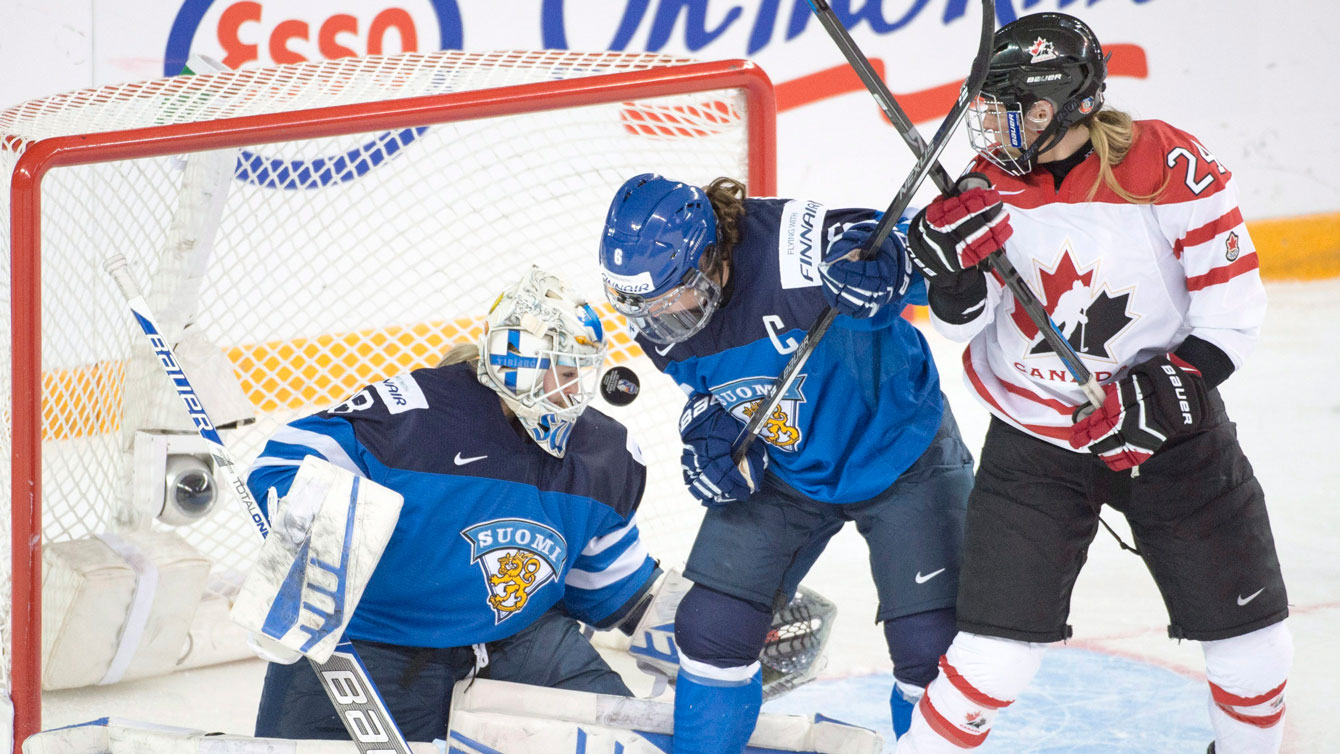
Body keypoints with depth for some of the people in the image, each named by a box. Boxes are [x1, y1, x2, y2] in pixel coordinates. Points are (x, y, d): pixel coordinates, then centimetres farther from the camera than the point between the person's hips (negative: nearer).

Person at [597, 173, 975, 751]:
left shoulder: (792, 251, -35)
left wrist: (880, 272, -46)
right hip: (781, 470, 5)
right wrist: (711, 433, -12)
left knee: (932, 645, -10)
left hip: (900, 455, -4)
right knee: (712, 627, -1)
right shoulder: (657, 318, -14)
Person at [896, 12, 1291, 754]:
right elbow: (964, 324, -4)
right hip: (1036, 439, 1)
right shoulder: (992, 185, -7)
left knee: (1251, 641, 7)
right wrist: (953, 268, -24)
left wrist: (1169, 388, -19)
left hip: (1170, 432, 0)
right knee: (996, 648, -9)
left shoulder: (1171, 166, -17)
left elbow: (1231, 302, -11)